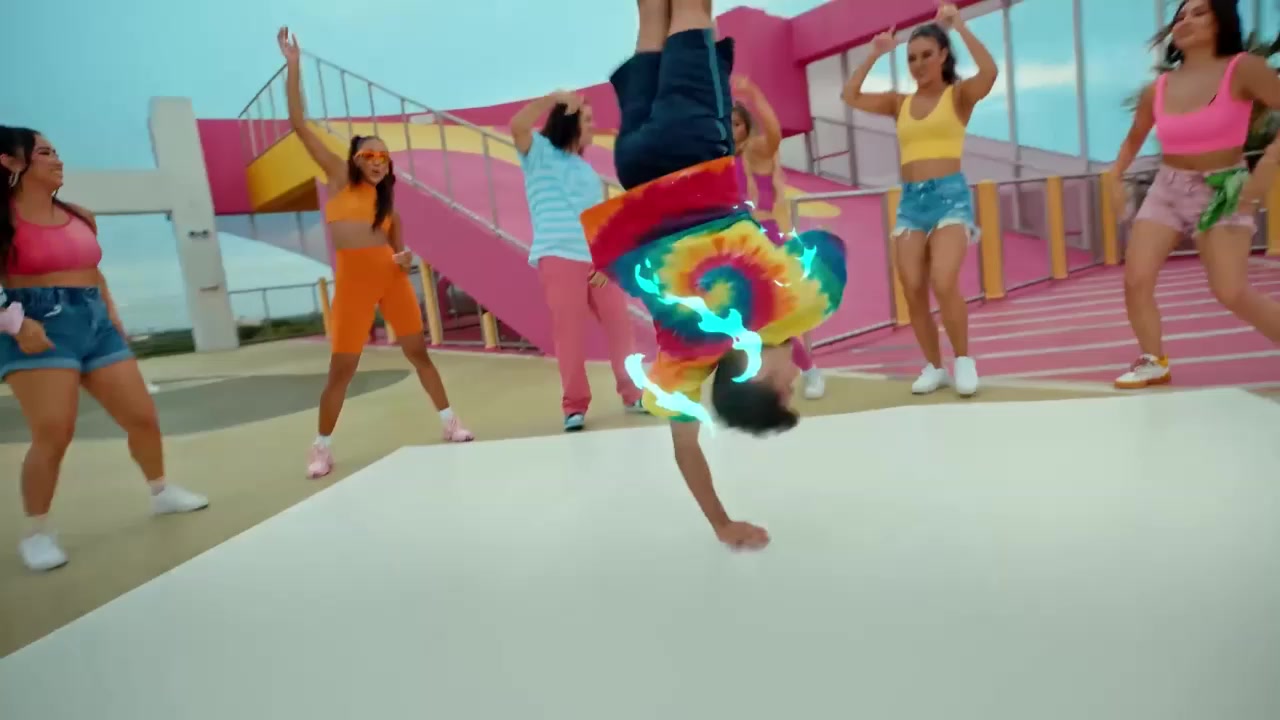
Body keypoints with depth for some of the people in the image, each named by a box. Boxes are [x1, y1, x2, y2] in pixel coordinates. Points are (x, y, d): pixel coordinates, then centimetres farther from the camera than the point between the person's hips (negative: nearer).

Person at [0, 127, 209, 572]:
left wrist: (111, 312, 15)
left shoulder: (79, 216, 13)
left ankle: (162, 493, 29)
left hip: (95, 323, 6)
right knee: (53, 435, -11)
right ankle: (36, 534, 7)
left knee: (143, 417, 8)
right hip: (41, 328, -6)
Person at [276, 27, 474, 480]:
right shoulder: (338, 176, 3)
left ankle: (450, 423, 20)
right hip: (353, 280, -3)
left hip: (392, 276, 4)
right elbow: (298, 124, -4)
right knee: (342, 368, -1)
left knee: (419, 352, 9)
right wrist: (294, 66, -7)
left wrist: (404, 256, -2)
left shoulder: (384, 196, 12)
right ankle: (322, 447, 13)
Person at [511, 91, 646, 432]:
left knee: (619, 325, 5)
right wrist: (555, 97, -17)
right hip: (559, 258, -5)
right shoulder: (541, 153, 5)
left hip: (599, 260, 6)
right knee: (570, 333, -7)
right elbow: (517, 126, -17)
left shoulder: (588, 171, 22)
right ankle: (575, 406, 4)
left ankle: (633, 393, 18)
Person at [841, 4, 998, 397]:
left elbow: (989, 73, -16)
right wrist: (874, 56, 8)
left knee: (944, 283, -20)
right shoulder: (900, 103, 14)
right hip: (910, 200, 4)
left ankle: (964, 360, 0)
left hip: (950, 195, -4)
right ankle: (934, 366, 12)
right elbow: (851, 96, 11)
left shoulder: (959, 95, 4)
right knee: (913, 291, -4)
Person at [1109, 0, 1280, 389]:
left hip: (1223, 191, -4)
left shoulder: (1242, 70, -9)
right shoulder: (1157, 89, 3)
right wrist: (1116, 178, 8)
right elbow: (1134, 139, 20)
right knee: (1136, 280, -6)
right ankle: (1154, 362, 12)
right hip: (1167, 189, 4)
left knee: (1232, 292, -12)